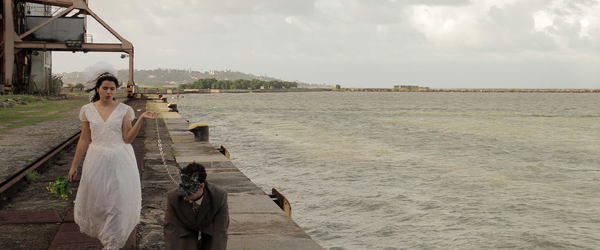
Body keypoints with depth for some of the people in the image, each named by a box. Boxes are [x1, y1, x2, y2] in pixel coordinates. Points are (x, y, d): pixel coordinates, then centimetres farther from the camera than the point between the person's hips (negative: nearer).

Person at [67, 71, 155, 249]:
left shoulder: (124, 110, -2)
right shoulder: (88, 110, 3)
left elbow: (127, 138, -6)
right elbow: (84, 139, 7)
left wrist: (141, 120, -18)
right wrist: (74, 165, 8)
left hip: (120, 160, -2)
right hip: (97, 160, 2)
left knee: (118, 201, -2)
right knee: (95, 199, 10)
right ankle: (99, 232, 38)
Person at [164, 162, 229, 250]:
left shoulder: (220, 197, -38)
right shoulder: (173, 197, -35)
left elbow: (220, 233, -35)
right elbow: (170, 231, -29)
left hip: (209, 226, 0)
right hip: (186, 228, 0)